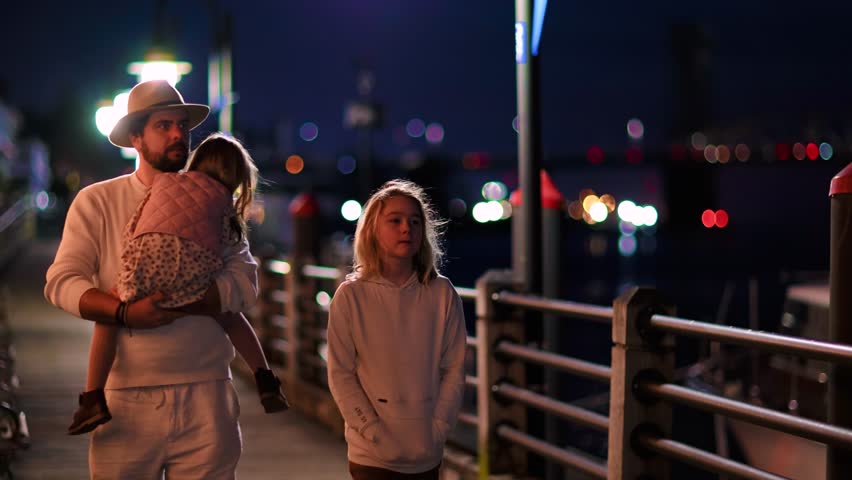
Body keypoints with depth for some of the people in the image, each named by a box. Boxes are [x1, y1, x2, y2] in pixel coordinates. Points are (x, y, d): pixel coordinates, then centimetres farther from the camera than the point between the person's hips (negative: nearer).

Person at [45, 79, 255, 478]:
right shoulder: (96, 201, 5)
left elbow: (245, 284, -3)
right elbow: (61, 282, -3)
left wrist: (168, 301, -17)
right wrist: (125, 312, -19)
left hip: (206, 396, 1)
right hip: (126, 397, -1)